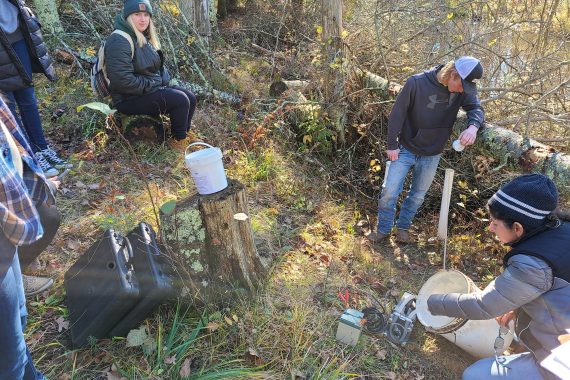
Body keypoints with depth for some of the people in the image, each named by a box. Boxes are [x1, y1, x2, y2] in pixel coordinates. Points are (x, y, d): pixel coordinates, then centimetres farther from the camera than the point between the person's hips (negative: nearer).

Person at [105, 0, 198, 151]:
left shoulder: (144, 38, 13)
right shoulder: (120, 41, -19)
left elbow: (158, 65, 23)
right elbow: (122, 80, -27)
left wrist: (164, 81, 3)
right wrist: (150, 86, -18)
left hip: (153, 88, 10)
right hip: (130, 99, -10)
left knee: (191, 98, 1)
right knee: (180, 100, -21)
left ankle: (183, 135, 13)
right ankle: (178, 141, -3)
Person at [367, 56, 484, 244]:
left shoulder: (464, 89, -10)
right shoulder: (417, 82, -21)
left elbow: (475, 108, -8)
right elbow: (397, 113, -15)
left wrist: (473, 126, -33)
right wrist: (392, 145, -12)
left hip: (432, 155, 3)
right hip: (406, 150, -3)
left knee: (418, 195, 14)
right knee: (389, 191, -2)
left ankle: (403, 228, 33)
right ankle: (383, 230, 18)